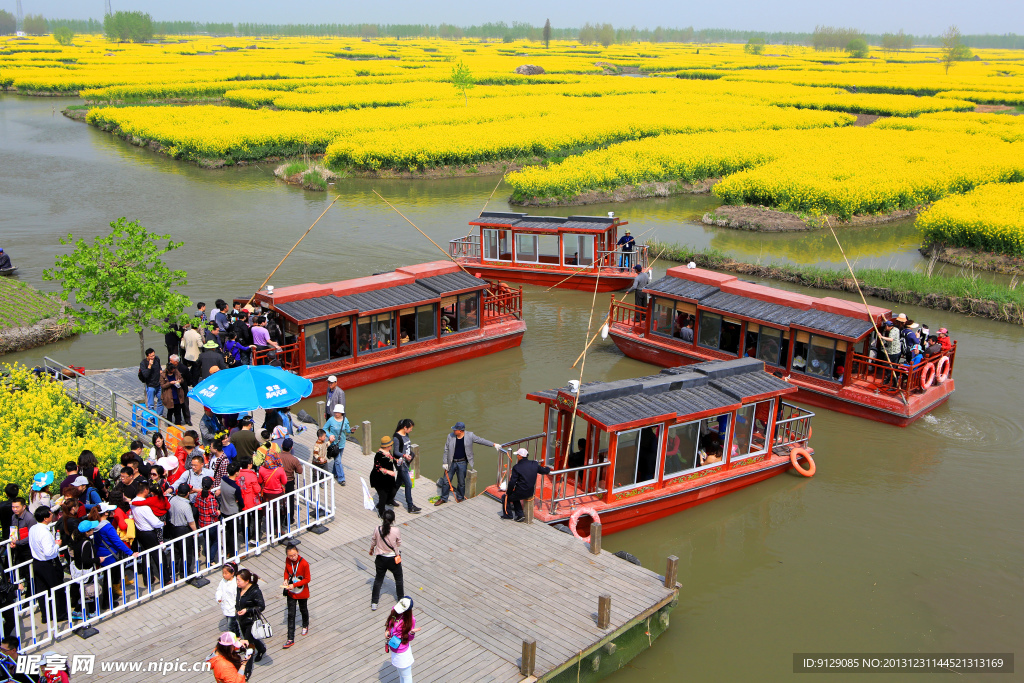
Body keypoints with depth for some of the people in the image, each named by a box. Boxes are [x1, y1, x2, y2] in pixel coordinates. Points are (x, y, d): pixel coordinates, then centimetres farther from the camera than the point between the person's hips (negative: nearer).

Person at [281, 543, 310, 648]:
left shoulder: (304, 563, -27)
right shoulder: (287, 560, -13)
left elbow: (307, 579, -18)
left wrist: (294, 585, -27)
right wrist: (286, 579, -14)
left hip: (302, 592, -3)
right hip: (290, 592, 3)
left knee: (303, 609, 22)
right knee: (291, 614, 4)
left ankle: (305, 625, 53)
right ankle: (290, 639, 9)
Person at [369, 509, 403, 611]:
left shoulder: (377, 529, -17)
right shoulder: (396, 531, -23)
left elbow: (373, 541, 0)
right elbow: (399, 544, -8)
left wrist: (371, 550, 20)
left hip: (381, 559, 2)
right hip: (393, 559, -2)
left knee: (378, 579, 20)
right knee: (399, 579, 22)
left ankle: (374, 602, 25)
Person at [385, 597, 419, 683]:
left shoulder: (410, 620, -27)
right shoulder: (394, 610, -12)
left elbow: (409, 638, -15)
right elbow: (389, 624, 8)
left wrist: (412, 632, -36)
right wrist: (387, 631, -10)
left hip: (402, 653, -6)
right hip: (393, 649, 6)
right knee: (400, 673, 29)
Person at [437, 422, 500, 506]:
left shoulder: (469, 436, -7)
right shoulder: (450, 436, -5)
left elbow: (481, 440, 1)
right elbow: (446, 450, 1)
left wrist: (494, 444, -1)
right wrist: (445, 462, -2)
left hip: (462, 463, -1)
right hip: (451, 463, 1)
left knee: (461, 482, 9)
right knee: (446, 481, 7)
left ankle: (460, 498, 30)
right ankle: (443, 498, 24)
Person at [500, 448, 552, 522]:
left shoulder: (516, 467, -18)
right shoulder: (534, 464, -3)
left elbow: (512, 483, -16)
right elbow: (545, 471, 11)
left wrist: (508, 493, -2)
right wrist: (548, 469, 35)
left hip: (521, 493, -7)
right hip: (530, 493, 7)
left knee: (505, 497, 17)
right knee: (514, 496, 32)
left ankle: (508, 515, 28)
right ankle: (520, 515, 29)